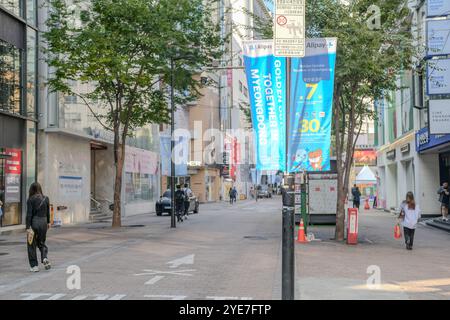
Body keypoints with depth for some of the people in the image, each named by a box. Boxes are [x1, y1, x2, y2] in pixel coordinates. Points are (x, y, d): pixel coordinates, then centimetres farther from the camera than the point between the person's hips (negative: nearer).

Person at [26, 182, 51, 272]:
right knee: (41, 242, 21)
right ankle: (45, 258, -4)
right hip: (43, 222, 4)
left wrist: (28, 227, -12)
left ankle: (34, 266, 10)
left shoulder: (30, 200, -9)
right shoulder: (46, 199, 3)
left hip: (34, 222, -4)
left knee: (32, 244, 8)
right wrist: (48, 222, 24)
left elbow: (29, 214, -12)